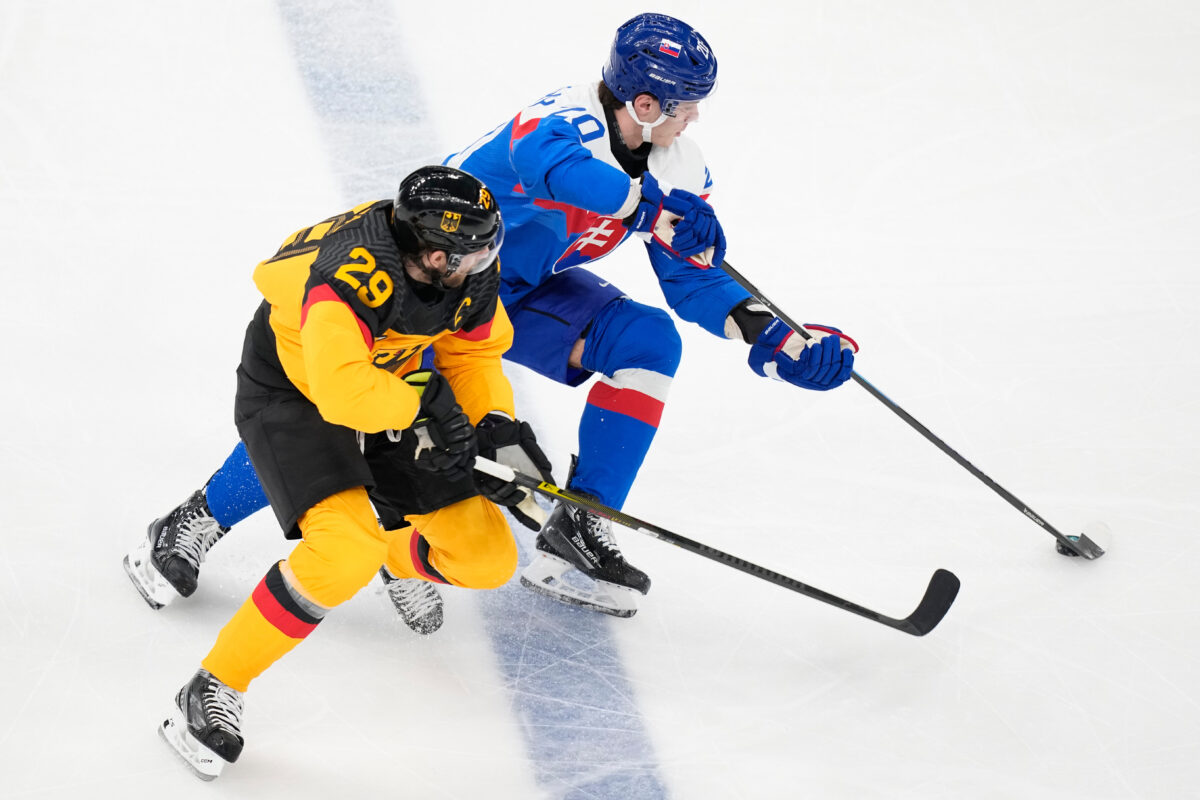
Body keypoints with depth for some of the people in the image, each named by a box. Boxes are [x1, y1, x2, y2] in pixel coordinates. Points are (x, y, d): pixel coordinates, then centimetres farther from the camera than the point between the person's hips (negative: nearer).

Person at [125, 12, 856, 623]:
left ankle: (576, 535, -8)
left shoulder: (678, 168, -7)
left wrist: (771, 336, -13)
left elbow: (694, 279, 0)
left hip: (527, 290, 7)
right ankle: (202, 520, -1)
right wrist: (650, 208, -60)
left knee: (648, 341, -12)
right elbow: (552, 167, -55)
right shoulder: (567, 122, -31)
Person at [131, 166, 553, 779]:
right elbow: (343, 391, -48)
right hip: (290, 390, -7)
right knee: (347, 548, -32)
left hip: (398, 391, 7)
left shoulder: (471, 273, -14)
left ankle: (403, 558, 38)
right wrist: (426, 402, -33)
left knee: (487, 558, 0)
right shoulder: (352, 274, -37)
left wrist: (497, 427, -12)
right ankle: (212, 692, -19)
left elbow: (473, 355, 4)